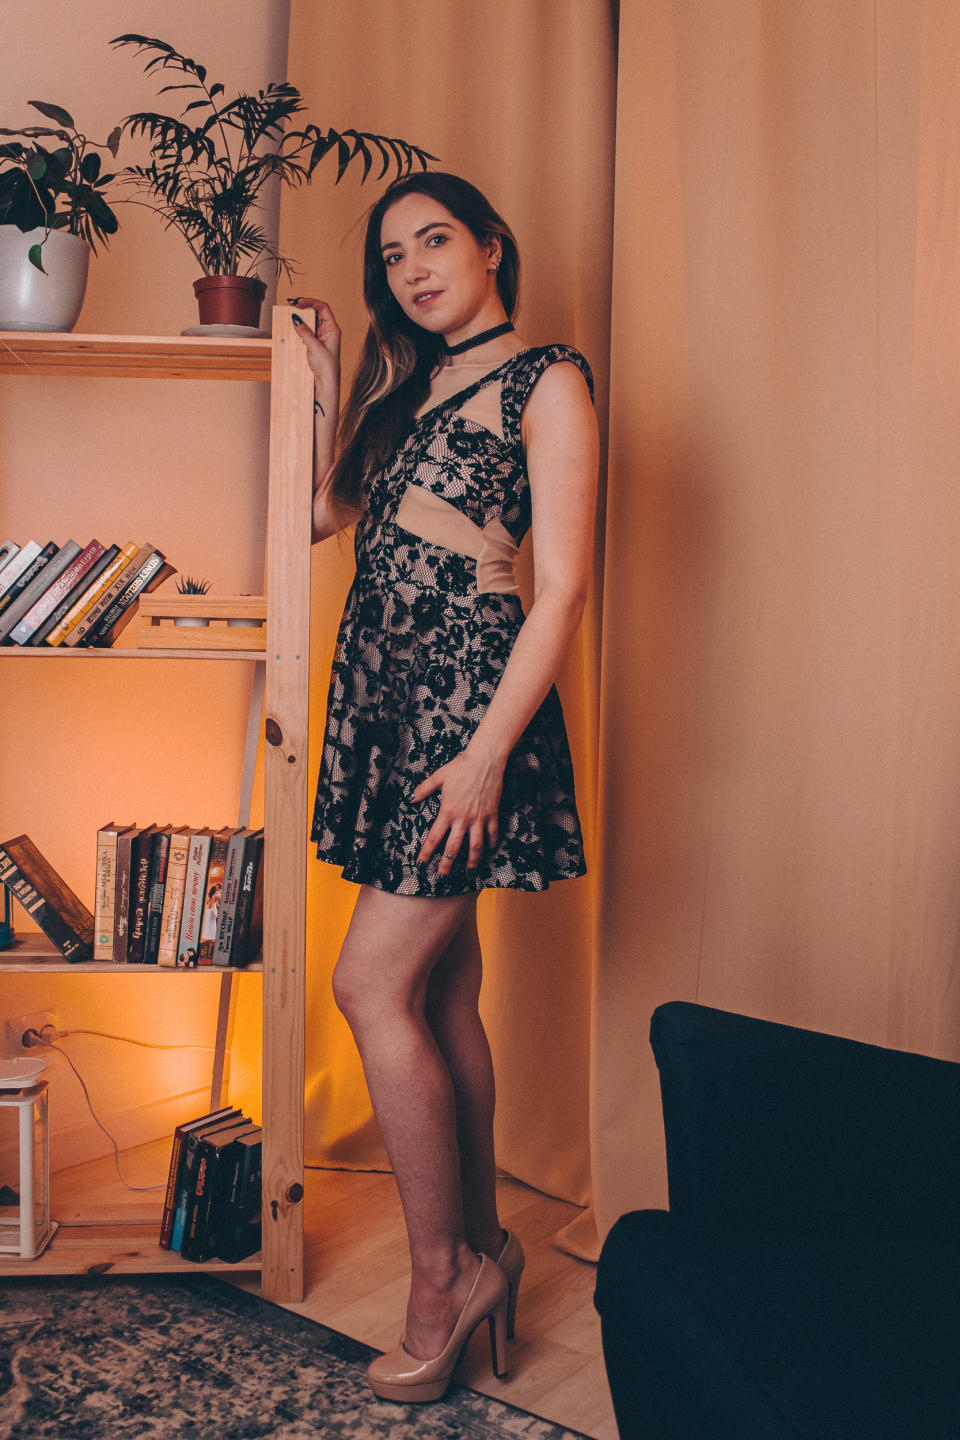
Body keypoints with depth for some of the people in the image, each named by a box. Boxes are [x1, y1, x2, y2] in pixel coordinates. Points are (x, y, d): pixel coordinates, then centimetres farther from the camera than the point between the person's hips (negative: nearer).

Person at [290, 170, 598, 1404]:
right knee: (440, 989, 10)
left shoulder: (546, 380, -3)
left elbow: (562, 587, -11)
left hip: (470, 688, -7)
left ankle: (441, 1274, 6)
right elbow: (331, 511, 23)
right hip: (384, 689, 8)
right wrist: (326, 378, 17)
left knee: (372, 981, -9)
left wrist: (488, 751, -19)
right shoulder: (408, 384, 21)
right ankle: (482, 1248, 24)